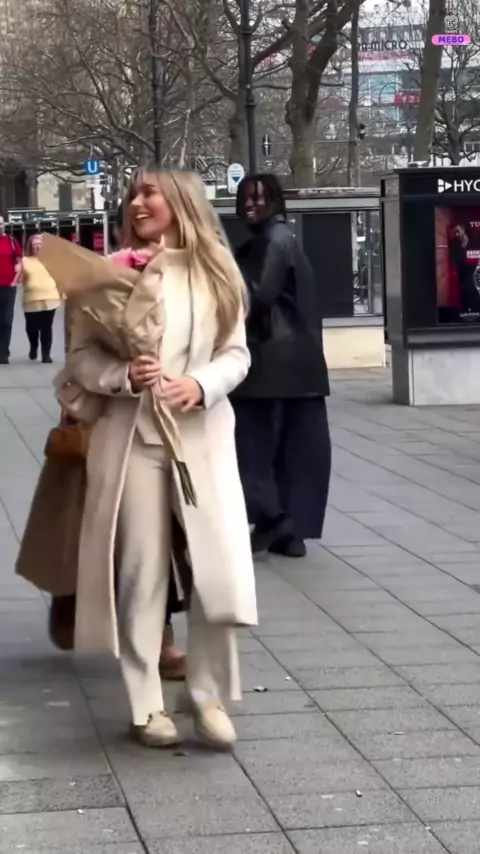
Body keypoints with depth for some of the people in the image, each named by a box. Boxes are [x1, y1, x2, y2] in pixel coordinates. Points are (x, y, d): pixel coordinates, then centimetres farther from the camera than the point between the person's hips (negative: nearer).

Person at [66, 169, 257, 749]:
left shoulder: (215, 273, 6)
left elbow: (237, 354, 5)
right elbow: (79, 357, 1)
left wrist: (201, 385, -14)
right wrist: (123, 376, -18)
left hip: (202, 436, 1)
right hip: (132, 438, -1)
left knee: (220, 570, -3)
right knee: (140, 573, 3)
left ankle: (208, 695, 14)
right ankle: (146, 705, 13)